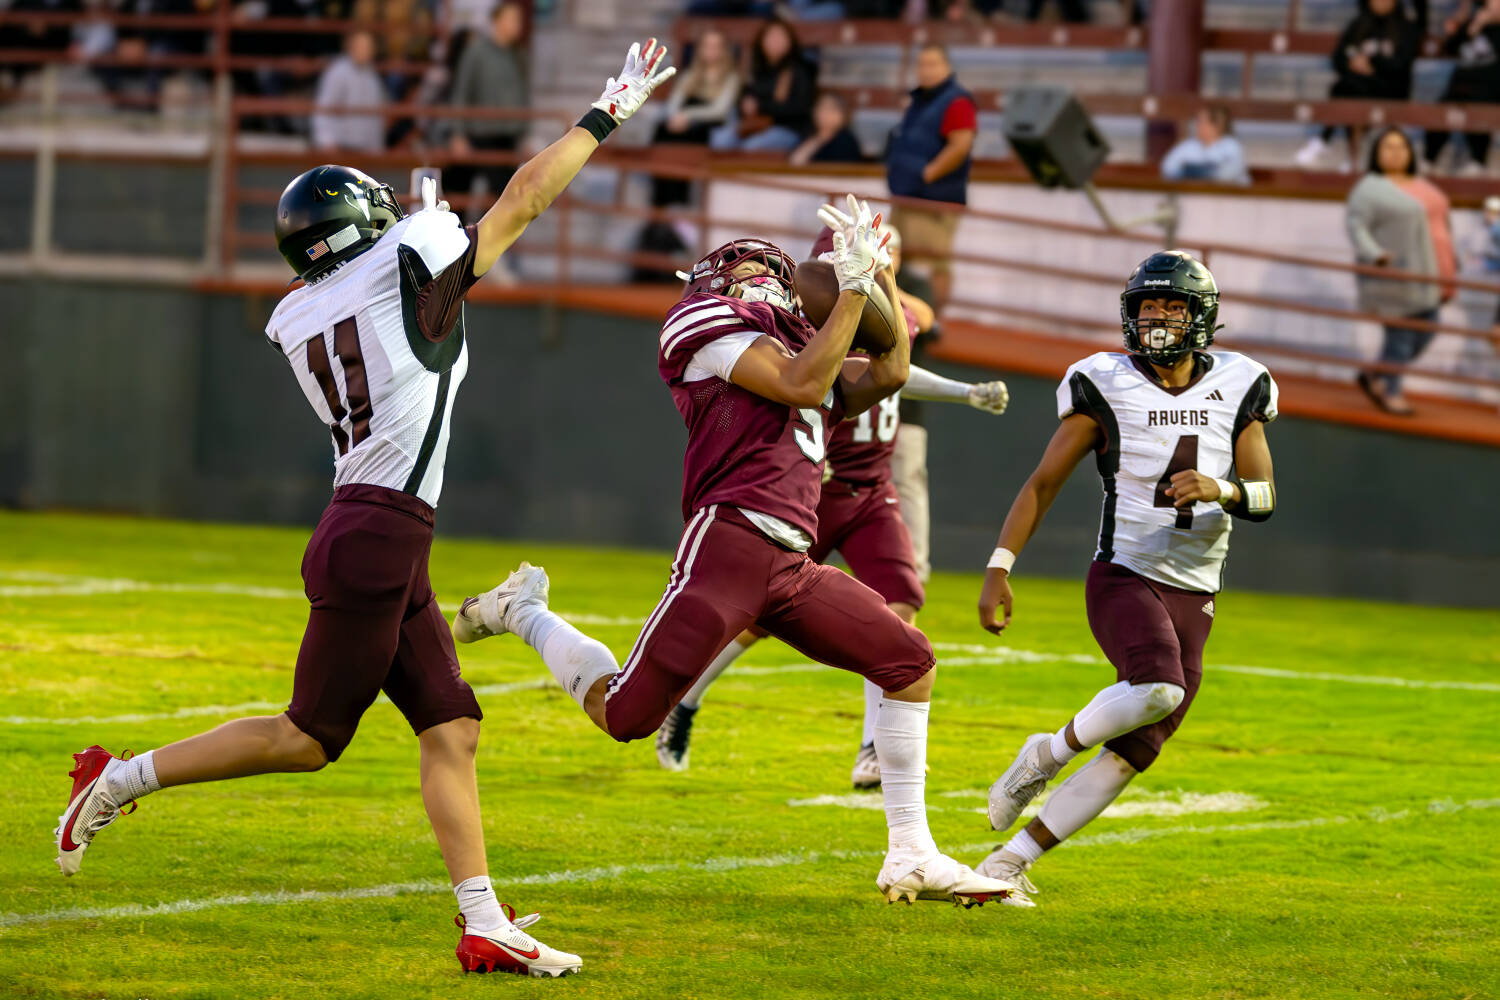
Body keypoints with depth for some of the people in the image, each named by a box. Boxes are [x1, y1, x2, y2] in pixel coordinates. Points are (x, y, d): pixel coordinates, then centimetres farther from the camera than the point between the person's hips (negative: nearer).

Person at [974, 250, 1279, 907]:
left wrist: (1223, 490, -21)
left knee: (1131, 755, 0)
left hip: (1193, 597, 4)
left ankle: (1008, 863, 8)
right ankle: (1048, 754, -8)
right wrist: (998, 571, -9)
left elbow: (1265, 498, 3)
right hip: (1124, 577, -4)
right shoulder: (1107, 386, -4)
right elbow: (1043, 485, 0)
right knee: (1157, 690, -33)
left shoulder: (1235, 390, 5)